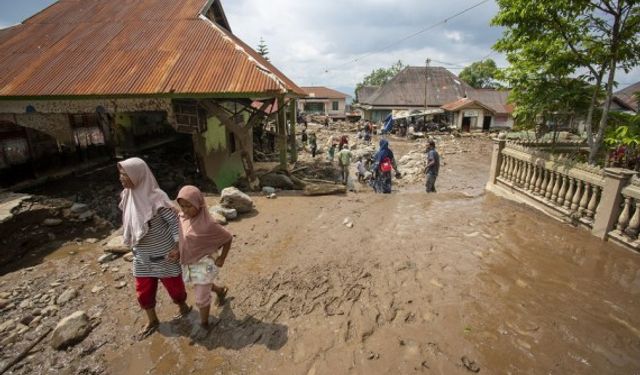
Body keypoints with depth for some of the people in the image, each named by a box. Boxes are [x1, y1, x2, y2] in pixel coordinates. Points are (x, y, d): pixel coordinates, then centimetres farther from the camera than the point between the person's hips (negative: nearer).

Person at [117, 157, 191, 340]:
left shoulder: (156, 198, -25)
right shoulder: (127, 195, -3)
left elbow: (175, 222, -20)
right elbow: (130, 223, 10)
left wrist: (176, 247, -20)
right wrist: (133, 244, 14)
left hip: (163, 254, -6)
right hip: (141, 256, 6)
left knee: (173, 284, 15)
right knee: (143, 290, 19)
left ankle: (184, 308, 42)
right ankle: (152, 320, 42)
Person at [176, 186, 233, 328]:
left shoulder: (208, 224, -27)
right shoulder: (182, 218, -9)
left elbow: (228, 238, -14)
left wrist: (221, 259, -9)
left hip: (204, 265, -7)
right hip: (188, 264, 7)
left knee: (201, 299, 8)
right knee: (203, 288, 30)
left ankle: (204, 324, 33)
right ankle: (221, 290, 58)